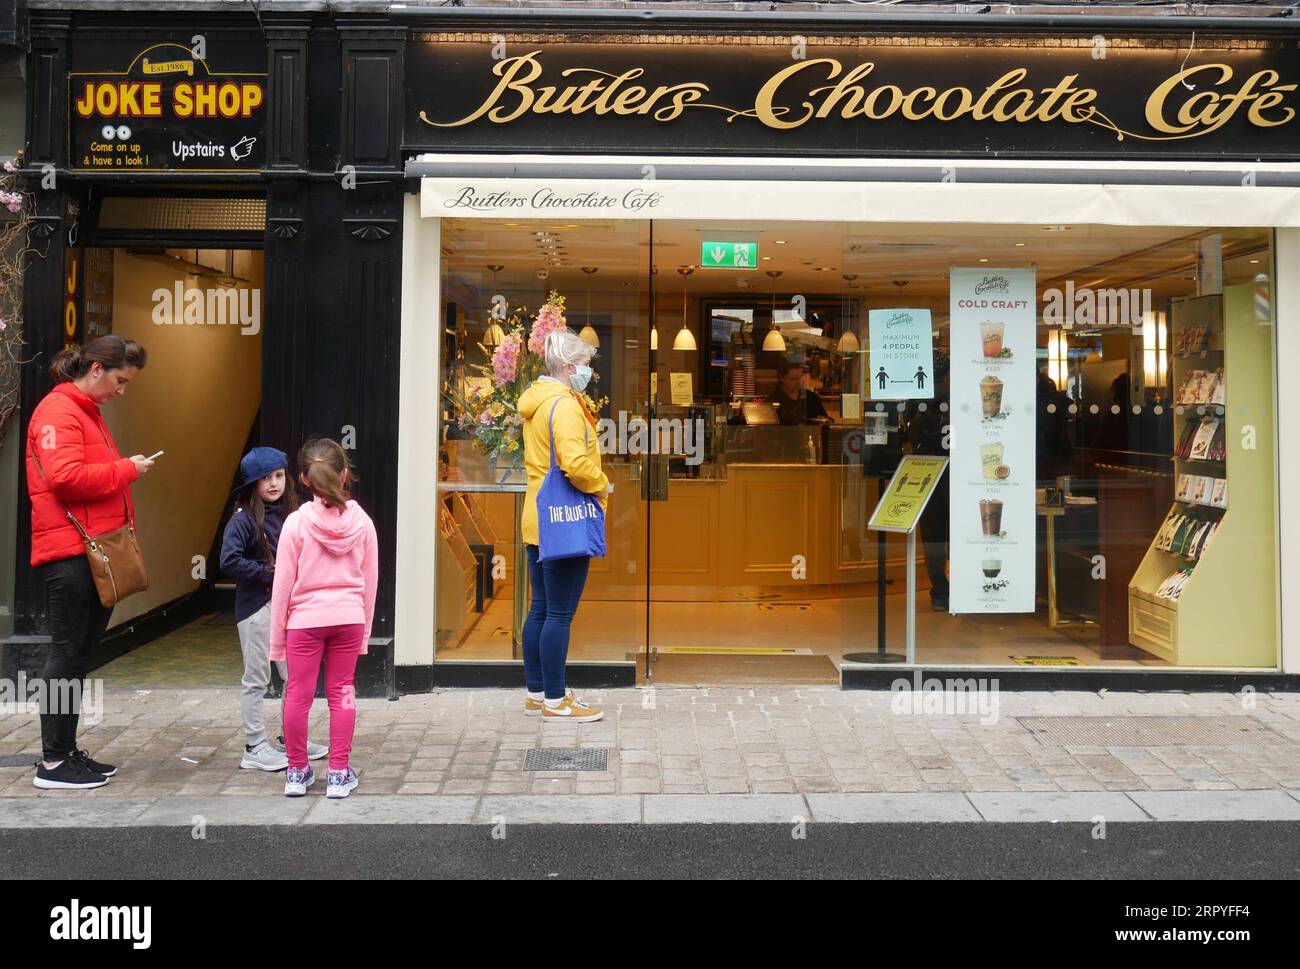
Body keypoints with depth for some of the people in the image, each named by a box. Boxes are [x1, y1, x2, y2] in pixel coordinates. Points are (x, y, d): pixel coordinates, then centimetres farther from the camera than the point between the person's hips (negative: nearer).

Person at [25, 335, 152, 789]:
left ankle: (68, 751, 20)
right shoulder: (58, 411, -10)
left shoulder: (87, 412, 20)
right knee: (68, 651, -4)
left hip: (97, 553, 9)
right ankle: (52, 762, 3)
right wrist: (126, 470, -13)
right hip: (70, 553, -9)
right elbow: (66, 477, -22)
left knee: (81, 652, 12)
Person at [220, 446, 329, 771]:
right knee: (256, 679, 4)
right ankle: (255, 748, 15)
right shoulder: (243, 518, -11)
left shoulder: (290, 514, 7)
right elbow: (229, 561, -22)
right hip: (256, 606, -6)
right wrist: (269, 573, -18)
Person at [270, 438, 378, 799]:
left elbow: (283, 583, -5)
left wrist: (277, 638, 3)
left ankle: (297, 772, 22)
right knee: (342, 694, 10)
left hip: (305, 619, -2)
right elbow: (369, 582, 4)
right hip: (349, 619, 2)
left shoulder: (296, 523, -10)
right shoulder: (362, 522, -2)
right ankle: (339, 774, 15)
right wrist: (364, 629, 16)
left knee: (297, 695, 11)